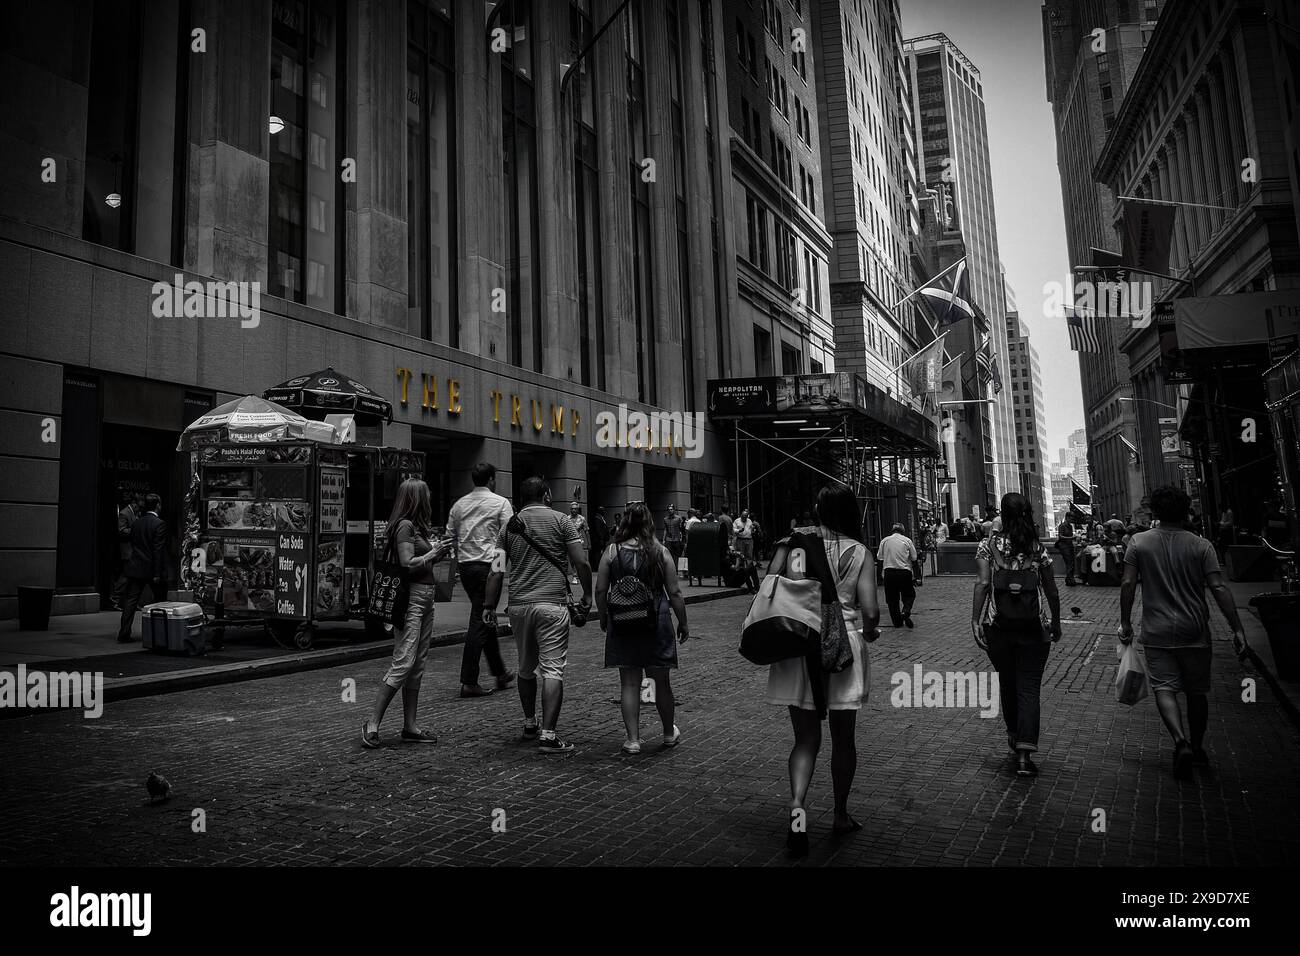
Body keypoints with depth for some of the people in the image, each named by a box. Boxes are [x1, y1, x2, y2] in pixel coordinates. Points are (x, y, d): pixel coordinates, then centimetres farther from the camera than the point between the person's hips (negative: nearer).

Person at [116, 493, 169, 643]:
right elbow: (158, 550, -16)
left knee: (130, 601, 5)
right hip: (152, 569, -5)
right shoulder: (159, 524, -13)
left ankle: (124, 634, 2)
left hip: (135, 568, 5)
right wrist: (158, 573, -15)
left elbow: (133, 545, 13)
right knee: (160, 602, 8)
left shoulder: (135, 523, 7)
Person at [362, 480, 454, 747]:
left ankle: (411, 727, 15)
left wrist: (439, 552, 8)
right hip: (411, 597, -10)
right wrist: (434, 552, -8)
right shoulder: (405, 526, -11)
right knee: (403, 664, -10)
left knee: (417, 667, 10)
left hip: (425, 598, 10)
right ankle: (372, 724, -4)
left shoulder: (417, 526, 18)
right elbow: (408, 565, -18)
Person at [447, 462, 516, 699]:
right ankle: (469, 682, -4)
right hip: (488, 566, -6)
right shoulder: (500, 503, -4)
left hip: (465, 565, 7)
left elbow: (450, 536, 13)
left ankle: (500, 673, 29)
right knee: (479, 622, -4)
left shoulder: (459, 504, 12)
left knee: (486, 618, 17)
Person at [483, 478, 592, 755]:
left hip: (519, 605, 4)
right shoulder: (561, 520, 1)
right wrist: (587, 594, 8)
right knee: (553, 670, -3)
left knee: (526, 668, 19)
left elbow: (497, 571, 4)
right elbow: (581, 562, -4)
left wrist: (489, 606, 9)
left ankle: (529, 724, 31)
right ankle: (548, 735, -8)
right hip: (552, 604, -4)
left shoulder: (510, 525, 10)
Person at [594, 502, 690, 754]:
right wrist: (683, 623, 8)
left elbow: (600, 591, -2)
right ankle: (669, 734, 31)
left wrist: (603, 618, 14)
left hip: (622, 625, 0)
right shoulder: (661, 552, -4)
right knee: (661, 681, 14)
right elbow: (674, 593, -3)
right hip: (656, 623, 0)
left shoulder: (611, 552, -3)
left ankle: (633, 739, 9)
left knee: (629, 683, 8)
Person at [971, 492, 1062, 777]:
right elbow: (1052, 591, 4)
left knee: (1007, 684, 18)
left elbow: (982, 583, -13)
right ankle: (1024, 753, -7)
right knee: (1029, 688, 2)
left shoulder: (989, 545, -3)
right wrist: (1056, 621, 17)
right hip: (1032, 626, 0)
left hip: (999, 626, 0)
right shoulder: (1038, 548, 1)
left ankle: (1014, 739, 34)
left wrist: (975, 620, -12)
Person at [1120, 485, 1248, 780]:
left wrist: (1125, 623, 4)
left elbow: (1127, 584, -6)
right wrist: (1237, 629, -5)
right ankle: (1197, 747, 28)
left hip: (1156, 633, -1)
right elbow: (1218, 588, -9)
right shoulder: (1201, 545, -3)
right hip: (1194, 632, 1)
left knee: (1164, 688, 0)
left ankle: (1181, 742, -20)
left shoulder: (1139, 542, -3)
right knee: (1197, 691, 15)